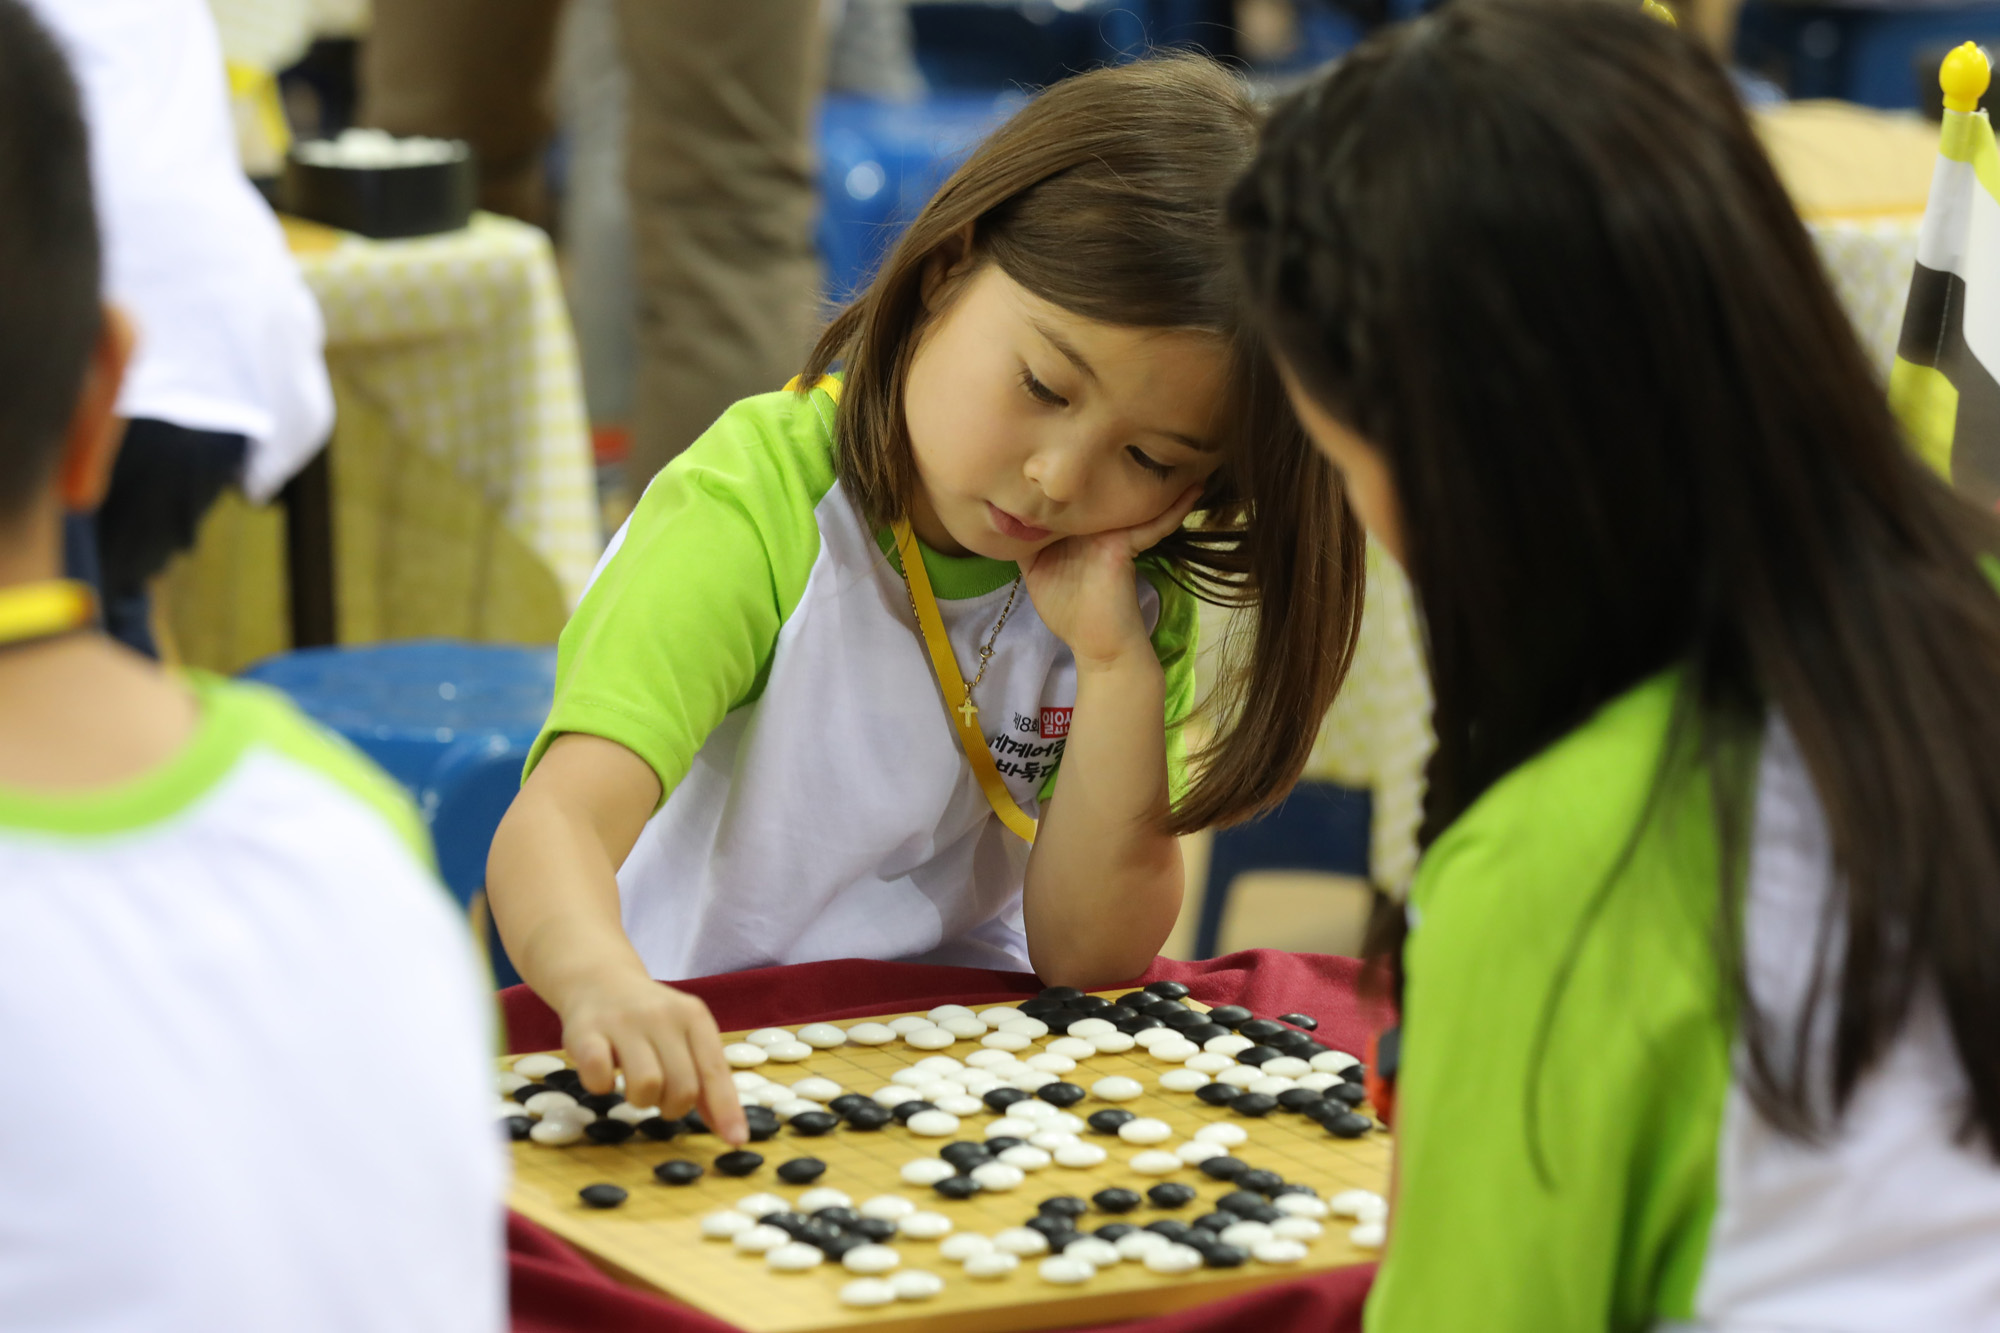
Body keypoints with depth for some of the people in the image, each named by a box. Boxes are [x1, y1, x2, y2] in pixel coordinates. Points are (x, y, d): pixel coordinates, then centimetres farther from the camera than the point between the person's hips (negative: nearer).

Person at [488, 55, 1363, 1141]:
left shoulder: (1131, 593, 0)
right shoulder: (756, 520, -16)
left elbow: (1087, 958, -3)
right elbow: (557, 821, -28)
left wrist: (1116, 666, -15)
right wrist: (604, 983, -49)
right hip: (695, 1073, -4)